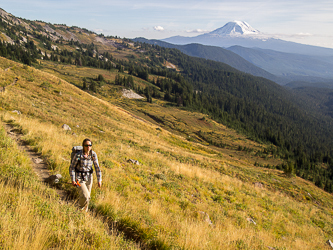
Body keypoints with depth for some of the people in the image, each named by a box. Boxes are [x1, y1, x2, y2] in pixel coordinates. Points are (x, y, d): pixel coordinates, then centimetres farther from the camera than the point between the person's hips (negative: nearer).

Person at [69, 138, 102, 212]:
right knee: (86, 196, -16)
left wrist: (99, 180, -3)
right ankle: (81, 210, 13)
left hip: (89, 178, 4)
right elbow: (72, 167, -10)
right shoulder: (78, 155, -19)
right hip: (80, 178, -4)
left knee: (87, 197, 14)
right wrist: (73, 180, -13)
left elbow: (97, 167, -2)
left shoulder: (93, 154, -9)